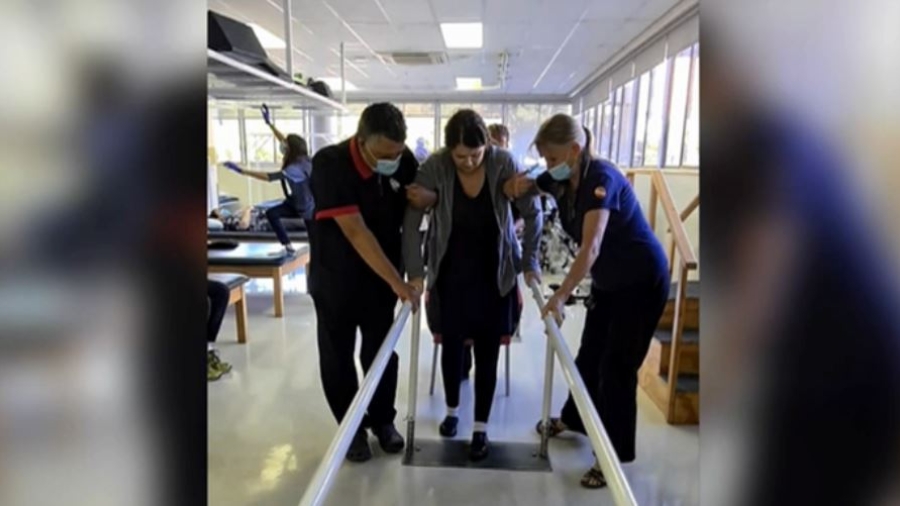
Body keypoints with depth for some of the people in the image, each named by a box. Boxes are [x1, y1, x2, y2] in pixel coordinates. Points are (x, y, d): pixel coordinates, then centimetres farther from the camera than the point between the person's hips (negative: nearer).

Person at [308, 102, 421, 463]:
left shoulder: (405, 161, -12)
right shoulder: (329, 164, -25)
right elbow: (356, 232, -29)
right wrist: (397, 282, -29)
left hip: (382, 276, 4)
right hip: (335, 277, -3)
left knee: (382, 351, 13)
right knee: (338, 356, 9)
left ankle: (383, 420, 33)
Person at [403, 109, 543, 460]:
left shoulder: (503, 163, -17)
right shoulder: (434, 168, -19)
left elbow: (532, 213, -8)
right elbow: (411, 221, -16)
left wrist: (530, 263, -9)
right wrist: (415, 273, -20)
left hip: (494, 274, 0)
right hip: (450, 273, 1)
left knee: (487, 352, 4)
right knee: (451, 344, 12)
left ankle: (481, 428, 21)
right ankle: (452, 409, 38)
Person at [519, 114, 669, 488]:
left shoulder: (601, 178, -28)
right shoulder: (560, 181, -4)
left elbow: (591, 248, -37)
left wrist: (560, 296, -41)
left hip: (642, 281, -8)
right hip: (608, 281, 8)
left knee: (617, 365, -2)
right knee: (589, 355, 18)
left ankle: (614, 456, 12)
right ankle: (573, 419, 39)